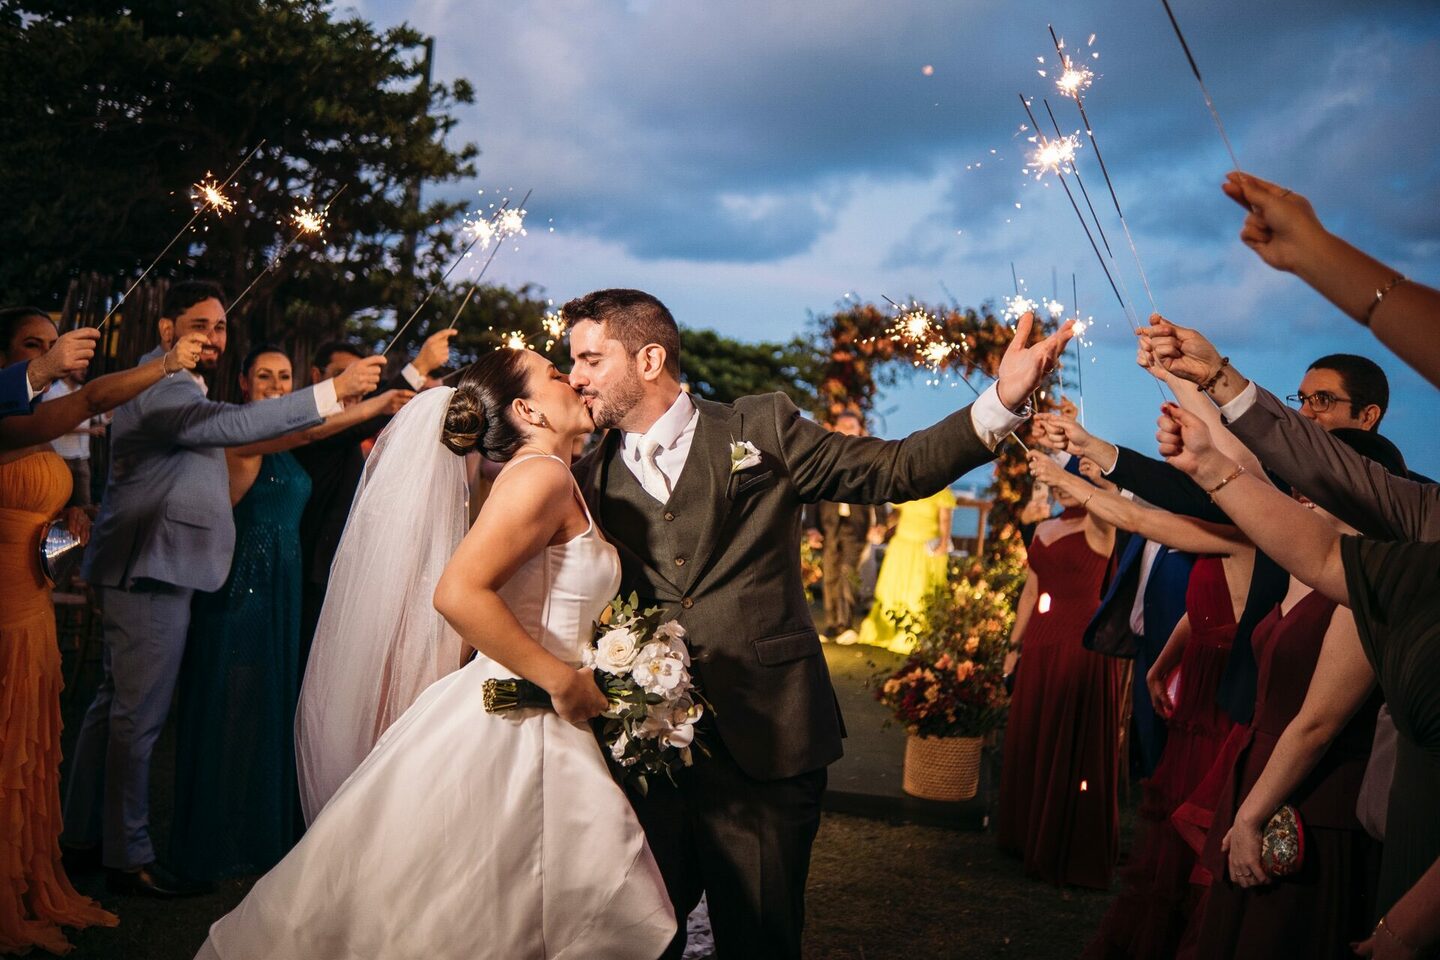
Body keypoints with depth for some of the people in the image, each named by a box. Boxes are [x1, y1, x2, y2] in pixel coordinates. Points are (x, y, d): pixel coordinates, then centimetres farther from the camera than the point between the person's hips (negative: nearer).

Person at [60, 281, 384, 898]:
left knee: (115, 704, 16)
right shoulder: (159, 390, -17)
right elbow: (233, 424, -34)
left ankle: (83, 834, 26)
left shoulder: (176, 389, 20)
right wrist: (334, 391, -37)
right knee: (138, 715, -6)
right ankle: (129, 858, 1)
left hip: (149, 571, 11)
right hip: (150, 571, -11)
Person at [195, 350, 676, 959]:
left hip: (535, 731, 10)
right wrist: (562, 680, -21)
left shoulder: (554, 483, 15)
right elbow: (457, 593, -26)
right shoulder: (541, 477, -14)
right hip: (512, 726, -10)